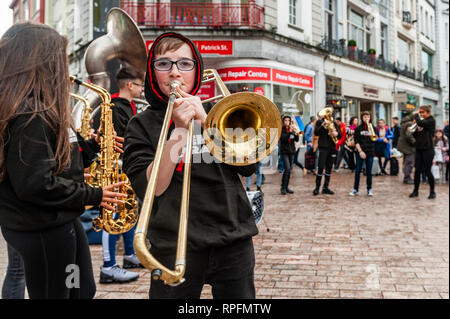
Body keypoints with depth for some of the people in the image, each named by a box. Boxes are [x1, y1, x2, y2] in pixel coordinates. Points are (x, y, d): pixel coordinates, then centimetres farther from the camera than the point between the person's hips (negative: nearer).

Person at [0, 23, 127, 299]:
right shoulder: (30, 115, -23)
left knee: (83, 290, 20)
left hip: (59, 221, 10)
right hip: (43, 230, -10)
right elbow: (35, 184, -27)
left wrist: (92, 146, 3)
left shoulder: (42, 109, 9)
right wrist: (92, 195, -18)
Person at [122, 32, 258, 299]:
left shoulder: (214, 112, 10)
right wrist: (179, 131, -17)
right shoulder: (142, 125, 2)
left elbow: (247, 167, -2)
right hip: (175, 247, -2)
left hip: (234, 240, 3)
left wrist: (204, 121, -10)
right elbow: (148, 189, -11)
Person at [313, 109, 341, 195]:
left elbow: (340, 136, 11)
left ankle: (325, 187, 12)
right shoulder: (320, 122, 4)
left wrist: (337, 133, -12)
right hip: (323, 147, -4)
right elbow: (316, 133, -9)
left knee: (329, 168, 6)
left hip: (332, 147, 4)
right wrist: (323, 125, -22)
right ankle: (317, 187, -5)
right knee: (321, 167, -10)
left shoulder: (334, 123, 15)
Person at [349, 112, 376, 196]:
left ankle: (369, 189, 12)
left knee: (369, 171, 5)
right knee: (357, 171, -1)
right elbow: (356, 141, -1)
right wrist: (360, 151, -11)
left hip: (370, 152, 1)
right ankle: (355, 189, 6)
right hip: (360, 152, -1)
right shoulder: (358, 128, 4)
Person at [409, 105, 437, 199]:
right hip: (419, 149, 6)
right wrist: (414, 130, -4)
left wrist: (415, 115, -9)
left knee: (427, 171, -3)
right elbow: (415, 135, 15)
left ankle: (432, 191, 10)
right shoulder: (421, 121, 14)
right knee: (417, 171, 5)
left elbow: (420, 123, -24)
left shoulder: (431, 121, -6)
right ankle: (415, 191, 13)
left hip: (428, 150, -6)